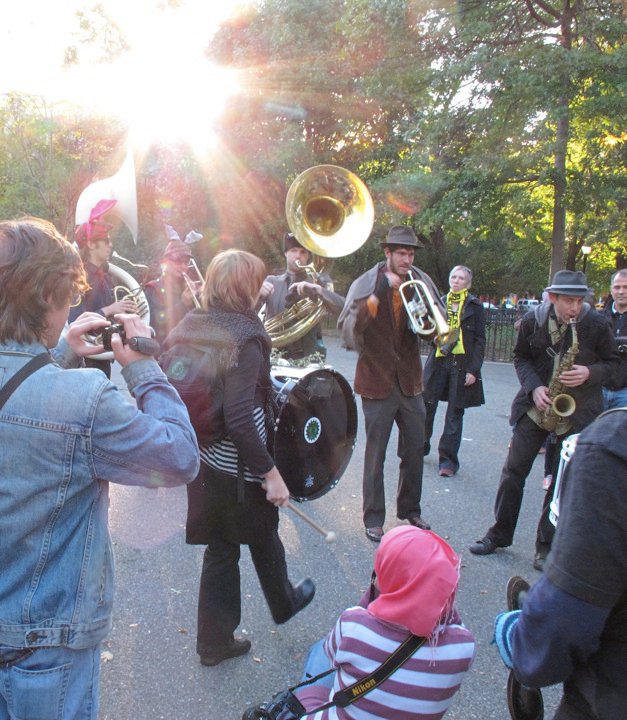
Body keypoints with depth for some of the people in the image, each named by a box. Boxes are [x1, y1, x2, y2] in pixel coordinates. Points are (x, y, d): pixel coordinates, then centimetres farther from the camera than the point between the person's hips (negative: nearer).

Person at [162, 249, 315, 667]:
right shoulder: (245, 338, -22)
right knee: (264, 538, 20)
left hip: (202, 459, 6)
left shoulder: (189, 327, 1)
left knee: (221, 547, 19)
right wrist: (271, 472, -23)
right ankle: (284, 604, 47)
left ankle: (216, 641, 32)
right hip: (238, 465, -6)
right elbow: (239, 417, -29)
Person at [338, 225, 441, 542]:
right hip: (378, 381, -4)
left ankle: (409, 509, 33)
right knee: (376, 454, 3)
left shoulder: (421, 282, 3)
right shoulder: (366, 283, -9)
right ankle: (374, 519, 16)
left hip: (410, 381, 5)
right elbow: (347, 327, -20)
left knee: (415, 449, 14)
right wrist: (378, 293, -29)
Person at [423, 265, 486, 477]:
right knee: (426, 405, 1)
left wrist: (474, 369, -8)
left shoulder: (475, 306, 1)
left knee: (454, 414, 3)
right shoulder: (440, 302, 9)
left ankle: (448, 459, 11)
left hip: (462, 364, -2)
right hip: (438, 361, 3)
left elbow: (480, 340, -1)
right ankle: (421, 446, 24)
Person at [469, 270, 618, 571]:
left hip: (577, 410, -1)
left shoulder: (596, 324, -11)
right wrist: (534, 387, -11)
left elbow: (611, 362, 1)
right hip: (537, 404, 2)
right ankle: (499, 533, 20)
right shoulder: (533, 320, -7)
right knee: (514, 469, 4)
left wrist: (589, 373, -19)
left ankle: (546, 545, 18)